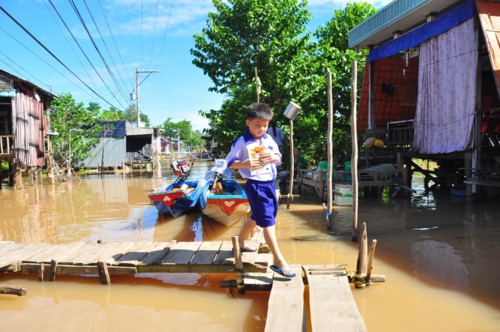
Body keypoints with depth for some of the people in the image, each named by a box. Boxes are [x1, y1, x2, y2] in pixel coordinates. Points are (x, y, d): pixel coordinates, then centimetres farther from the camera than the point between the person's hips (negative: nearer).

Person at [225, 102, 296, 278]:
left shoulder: (269, 139, 8)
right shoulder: (242, 142, -10)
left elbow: (279, 158, 14)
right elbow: (230, 162, -8)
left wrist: (273, 157, -10)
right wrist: (245, 163, -26)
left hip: (269, 183, 8)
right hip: (255, 185, -7)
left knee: (256, 217, 22)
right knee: (267, 221, -9)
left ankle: (240, 243, 43)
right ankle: (279, 261, -7)